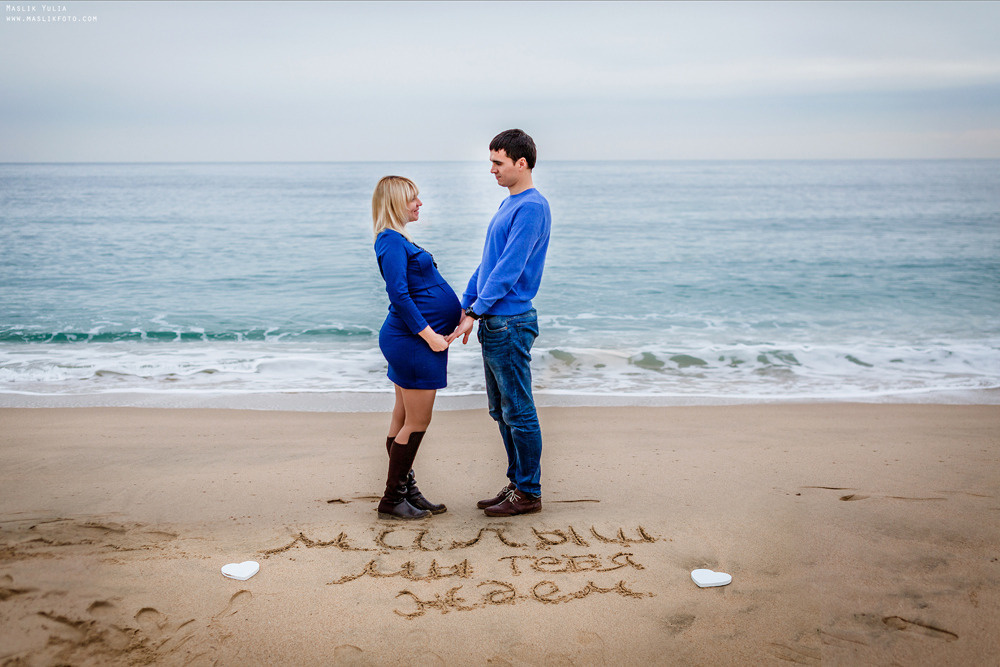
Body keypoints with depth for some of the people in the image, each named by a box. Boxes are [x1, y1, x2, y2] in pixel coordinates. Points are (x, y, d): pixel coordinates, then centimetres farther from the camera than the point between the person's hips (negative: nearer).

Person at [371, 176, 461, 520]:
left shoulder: (397, 240, 17)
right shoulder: (392, 240, -14)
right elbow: (399, 295, -23)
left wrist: (458, 312, 18)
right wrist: (429, 334, -22)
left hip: (409, 340, 10)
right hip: (414, 340, -10)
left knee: (404, 420, 14)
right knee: (417, 422, -4)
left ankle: (407, 491, 22)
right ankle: (392, 500, 5)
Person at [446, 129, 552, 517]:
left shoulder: (532, 208, -14)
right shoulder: (509, 205, 16)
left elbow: (508, 269, -21)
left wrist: (475, 313, -20)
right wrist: (465, 305, 14)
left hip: (510, 323, -10)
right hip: (494, 324, 10)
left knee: (518, 412, -1)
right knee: (501, 411, 15)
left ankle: (529, 493, 10)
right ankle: (517, 483, 25)